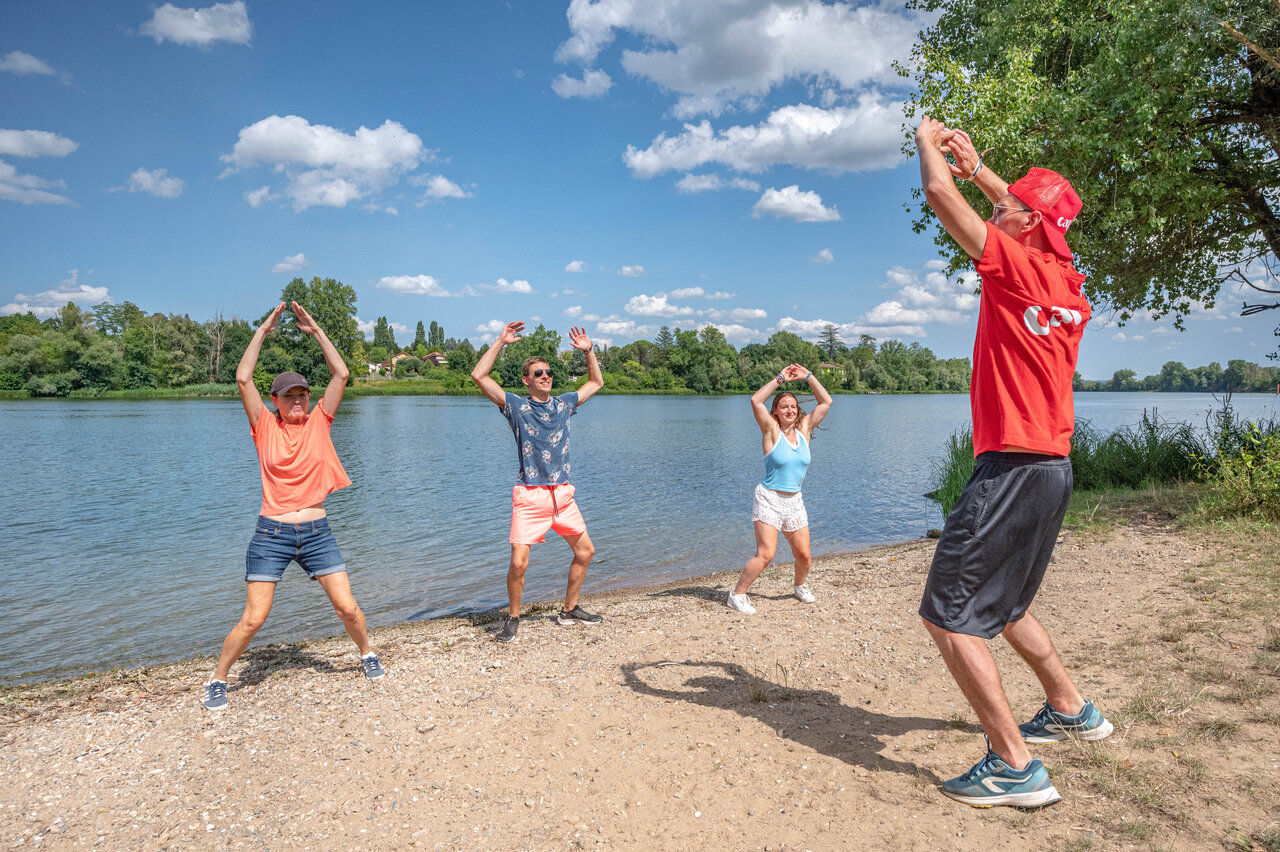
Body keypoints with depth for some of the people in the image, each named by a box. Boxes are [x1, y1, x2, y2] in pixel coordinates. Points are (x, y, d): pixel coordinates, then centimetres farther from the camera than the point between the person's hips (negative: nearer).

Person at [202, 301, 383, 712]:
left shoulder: (318, 421, 4)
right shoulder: (265, 425, 0)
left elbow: (341, 374, -2)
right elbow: (242, 378, -10)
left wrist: (315, 330, -2)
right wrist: (263, 331, -6)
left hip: (316, 532, 2)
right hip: (271, 534, -2)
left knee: (348, 607, 3)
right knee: (253, 619, 0)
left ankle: (367, 654, 30)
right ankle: (217, 680, 22)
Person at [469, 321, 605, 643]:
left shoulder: (563, 403, 13)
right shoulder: (516, 405, 1)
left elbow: (596, 382, 26)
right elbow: (479, 376, -8)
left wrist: (588, 350, 17)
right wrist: (501, 342, -6)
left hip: (563, 493, 5)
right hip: (530, 495, -5)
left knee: (585, 551, 11)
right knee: (518, 562, -11)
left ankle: (570, 610, 29)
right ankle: (513, 618, 13)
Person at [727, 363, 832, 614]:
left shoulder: (804, 429, 5)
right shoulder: (771, 431, -7)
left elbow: (826, 402, 9)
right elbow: (756, 401, -21)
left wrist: (808, 377, 2)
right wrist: (780, 379, -15)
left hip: (794, 501, 5)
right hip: (769, 499, -5)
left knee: (803, 554, 8)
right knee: (765, 554, -14)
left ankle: (801, 586, 38)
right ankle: (737, 595, -1)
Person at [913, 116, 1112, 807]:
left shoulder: (1018, 267, -12)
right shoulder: (1069, 283, 11)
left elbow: (939, 195, -9)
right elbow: (1029, 213, 31)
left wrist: (927, 141, 10)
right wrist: (978, 167, 29)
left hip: (1012, 469, -10)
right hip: (1053, 467, 10)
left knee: (947, 615, -5)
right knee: (1002, 604, 26)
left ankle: (1016, 766, -2)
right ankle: (1072, 710, 40)